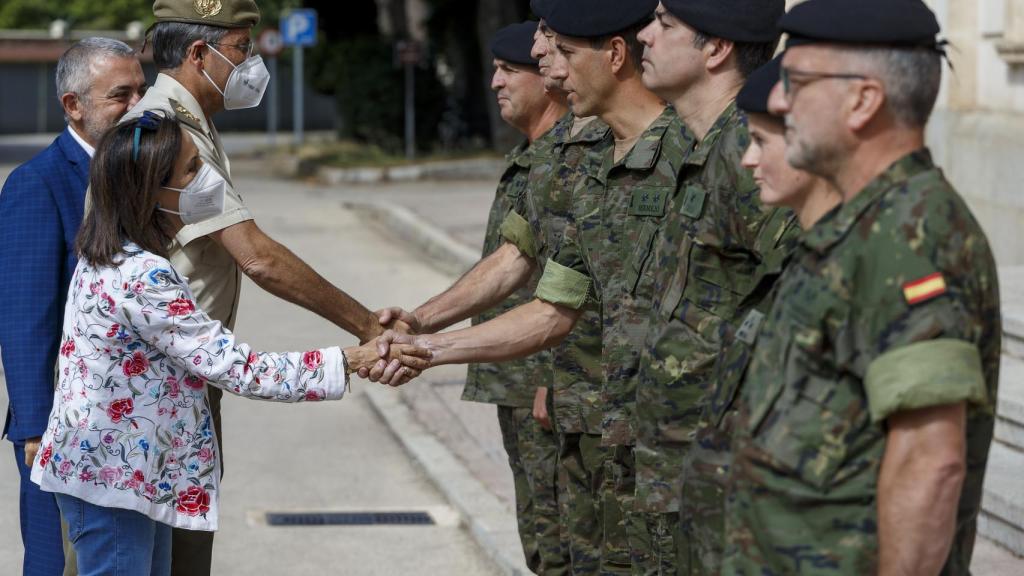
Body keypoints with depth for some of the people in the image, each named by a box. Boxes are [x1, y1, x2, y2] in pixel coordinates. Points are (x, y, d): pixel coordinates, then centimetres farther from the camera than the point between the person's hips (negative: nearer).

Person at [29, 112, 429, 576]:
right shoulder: (142, 279, -27)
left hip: (138, 473, 10)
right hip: (109, 481, -10)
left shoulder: (108, 256, 4)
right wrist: (350, 361, -23)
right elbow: (236, 370, -27)